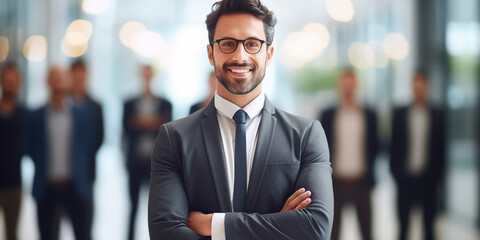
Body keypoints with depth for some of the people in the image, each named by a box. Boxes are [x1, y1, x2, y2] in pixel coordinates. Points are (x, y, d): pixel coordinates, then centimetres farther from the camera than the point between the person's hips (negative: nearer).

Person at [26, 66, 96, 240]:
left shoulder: (84, 116, 3)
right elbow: (31, 150, 8)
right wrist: (43, 167, 2)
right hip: (47, 188, 0)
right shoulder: (35, 117, 2)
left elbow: (90, 149, 8)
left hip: (75, 187, 0)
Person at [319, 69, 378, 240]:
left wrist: (369, 175, 0)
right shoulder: (328, 116, 4)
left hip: (361, 181, 1)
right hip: (336, 181, -1)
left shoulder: (368, 115, 6)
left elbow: (374, 146, 10)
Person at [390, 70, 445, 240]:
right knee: (403, 223, 4)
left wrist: (438, 174, 0)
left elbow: (441, 148, 5)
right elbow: (394, 145, 6)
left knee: (428, 223, 5)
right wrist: (395, 172, 1)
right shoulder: (400, 114, 4)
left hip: (428, 179, 0)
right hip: (405, 178, 0)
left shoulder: (437, 115, 4)